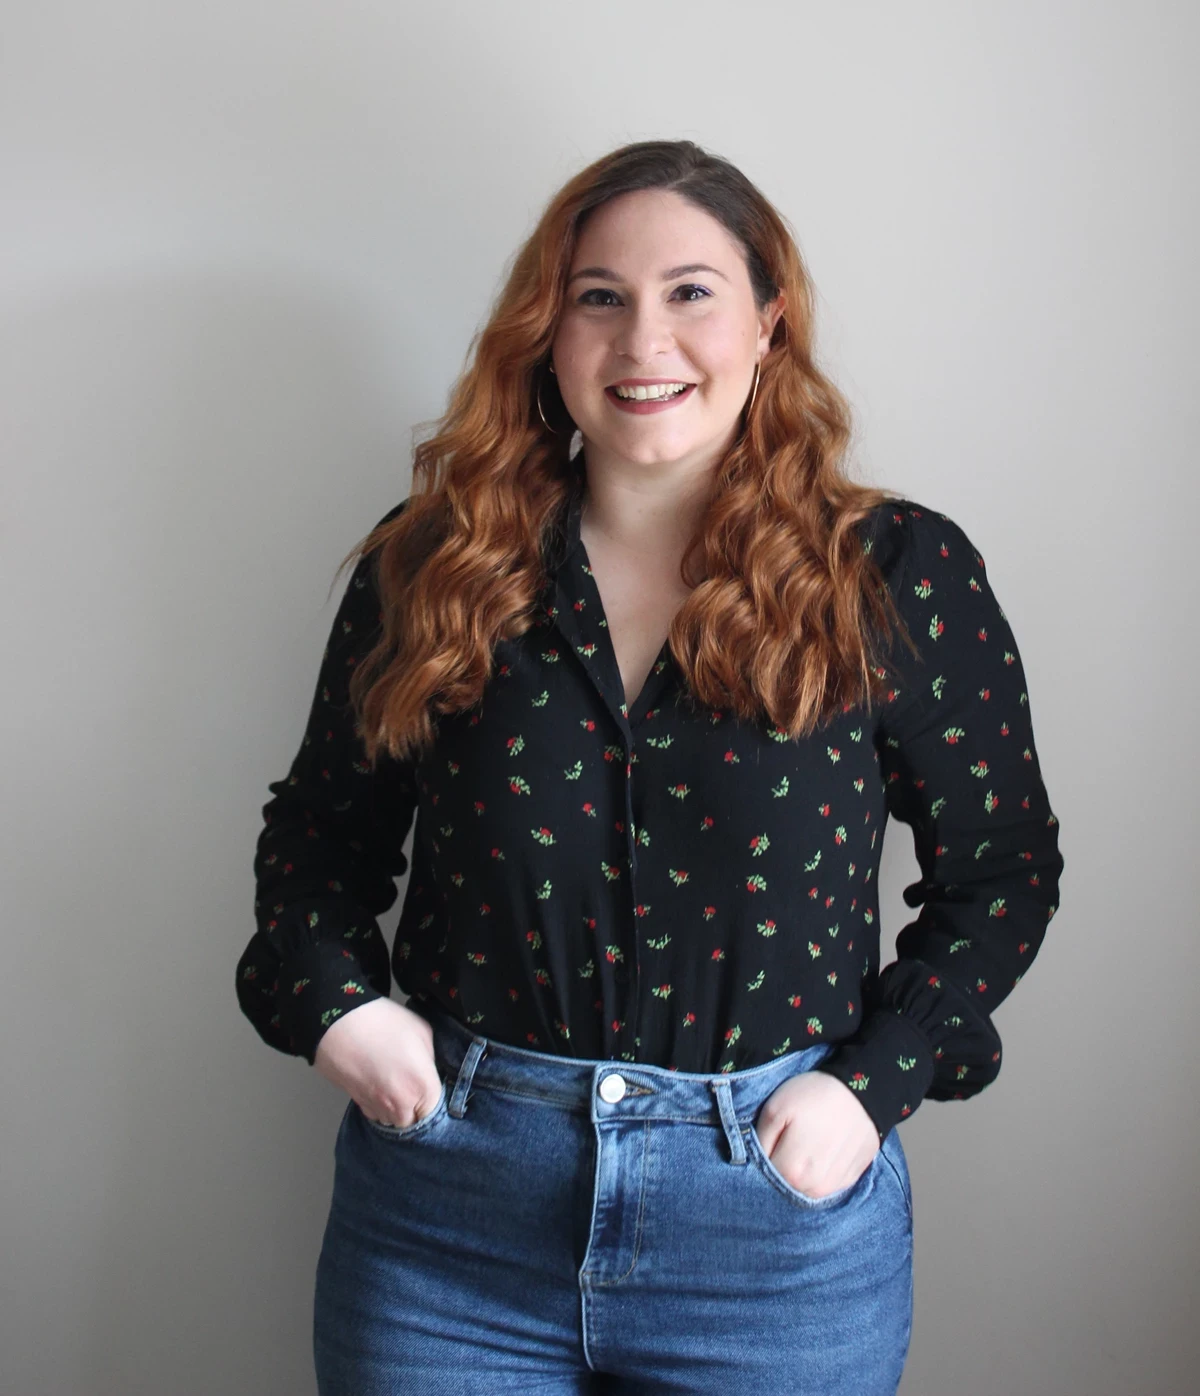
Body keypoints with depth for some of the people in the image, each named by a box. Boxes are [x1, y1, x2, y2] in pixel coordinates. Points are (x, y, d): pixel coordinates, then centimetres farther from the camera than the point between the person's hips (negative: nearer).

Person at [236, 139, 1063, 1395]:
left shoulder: (901, 579, -4)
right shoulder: (433, 566, 0)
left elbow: (1001, 869, 3)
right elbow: (319, 832, 11)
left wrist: (872, 1082, -7)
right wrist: (331, 998, -6)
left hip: (777, 1218, 0)